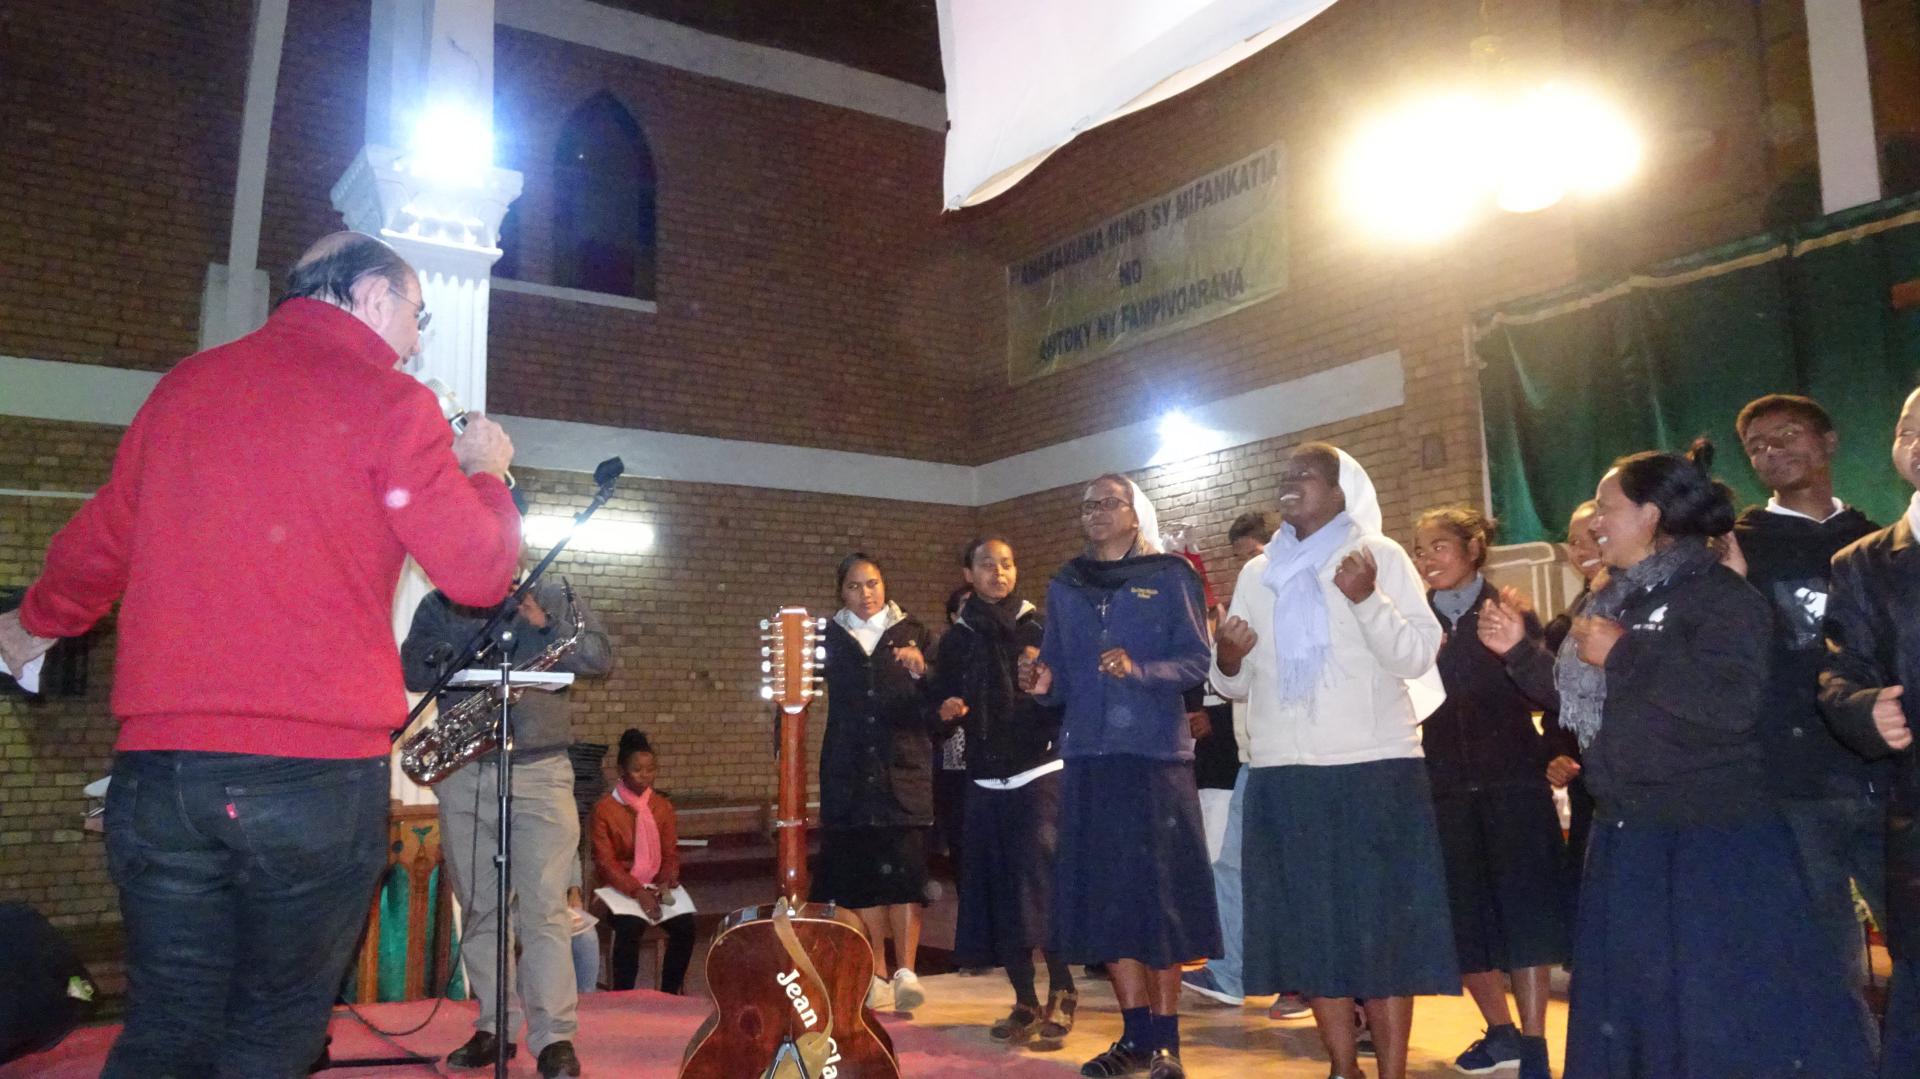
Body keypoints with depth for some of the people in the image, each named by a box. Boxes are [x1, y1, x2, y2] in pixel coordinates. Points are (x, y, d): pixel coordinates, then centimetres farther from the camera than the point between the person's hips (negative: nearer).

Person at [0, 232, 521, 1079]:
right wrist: (486, 472, 14)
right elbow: (475, 571, -7)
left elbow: (101, 541, 21)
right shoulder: (388, 402, -2)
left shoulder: (187, 384, 13)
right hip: (321, 770, -4)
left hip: (159, 764, 5)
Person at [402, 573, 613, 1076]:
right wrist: (453, 656, -17)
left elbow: (601, 659, -2)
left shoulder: (553, 596, 4)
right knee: (480, 908, 9)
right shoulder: (435, 607, 10)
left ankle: (555, 1037, -4)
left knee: (544, 908, -8)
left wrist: (545, 622, -15)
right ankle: (494, 1027, 19)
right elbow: (413, 675, 2)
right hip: (462, 774, 3)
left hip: (540, 771, -3)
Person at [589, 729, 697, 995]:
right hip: (618, 889, -4)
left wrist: (666, 882, -13)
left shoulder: (663, 806, 8)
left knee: (684, 924, -22)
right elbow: (606, 862, -9)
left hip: (656, 886, 4)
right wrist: (638, 892, -21)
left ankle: (669, 994, -7)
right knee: (630, 926, -33)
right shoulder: (604, 808, -6)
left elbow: (671, 853, 10)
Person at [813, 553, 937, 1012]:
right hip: (848, 774, 1)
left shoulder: (911, 633, 9)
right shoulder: (828, 637, 11)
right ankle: (877, 975, 9)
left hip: (903, 768, -1)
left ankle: (905, 972, -8)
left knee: (904, 870, -9)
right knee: (862, 874, 1)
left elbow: (931, 708, 5)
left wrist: (920, 672, -14)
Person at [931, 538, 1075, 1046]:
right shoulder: (956, 640, 11)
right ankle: (1024, 1003, 16)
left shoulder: (1038, 629, 1)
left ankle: (1061, 992, 6)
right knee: (997, 891, 4)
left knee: (1041, 884, -11)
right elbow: (943, 706, 16)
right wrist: (947, 712, -5)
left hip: (1039, 775, -4)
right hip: (985, 782, 4)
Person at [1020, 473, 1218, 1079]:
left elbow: (1197, 660, -4)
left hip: (1155, 753, -4)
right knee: (1103, 894, 4)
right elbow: (1059, 674, 16)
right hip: (1088, 756, 4)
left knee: (1158, 891, -3)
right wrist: (1043, 684, -5)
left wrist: (1140, 670, -19)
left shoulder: (1170, 576, 3)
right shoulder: (1064, 587, 16)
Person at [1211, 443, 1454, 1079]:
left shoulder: (1380, 556, 3)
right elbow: (1237, 683, 16)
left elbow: (1417, 656, -7)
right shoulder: (1256, 574, 15)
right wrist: (1226, 658, -6)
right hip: (1282, 775, 4)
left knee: (1381, 927, -1)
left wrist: (1368, 598, -20)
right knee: (1310, 929, 7)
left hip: (1374, 770, -4)